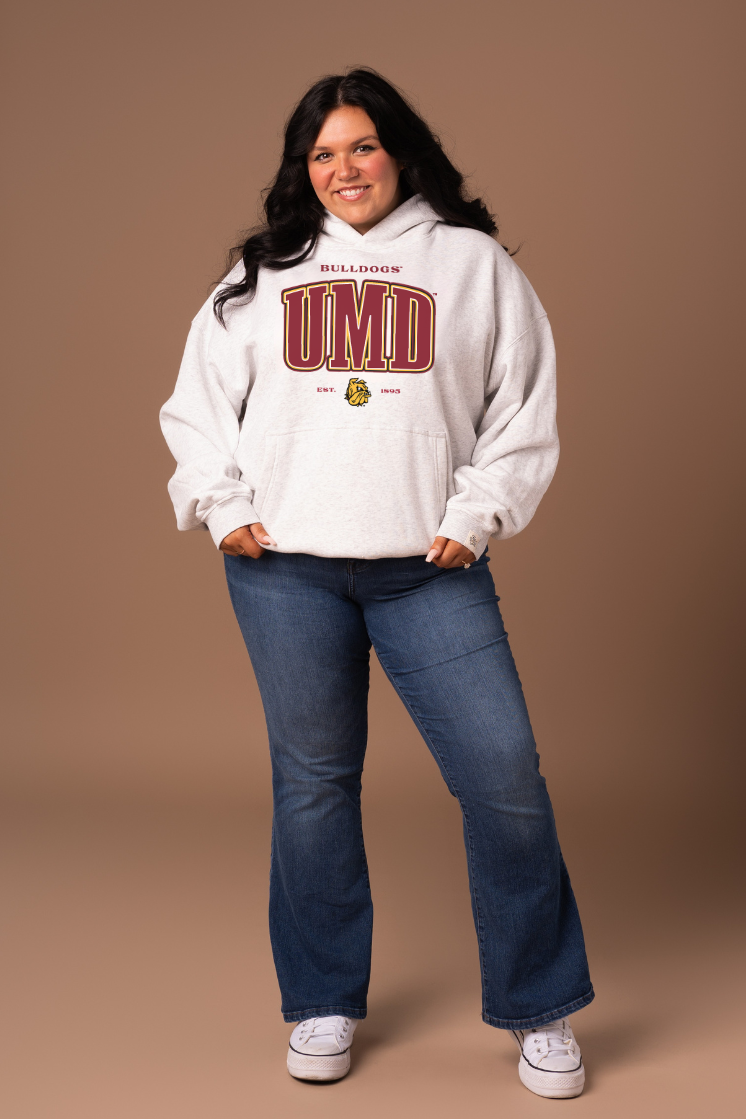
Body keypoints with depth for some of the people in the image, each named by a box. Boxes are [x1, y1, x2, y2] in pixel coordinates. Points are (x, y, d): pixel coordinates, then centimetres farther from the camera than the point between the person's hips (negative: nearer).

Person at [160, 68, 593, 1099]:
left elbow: (525, 411, 7)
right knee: (313, 782, 8)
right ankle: (325, 1004, 26)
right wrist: (221, 506, 2)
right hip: (284, 566, 2)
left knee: (506, 778, -6)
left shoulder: (473, 261, 9)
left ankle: (540, 1012, 14)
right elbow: (198, 401, 15)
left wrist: (475, 517, -4)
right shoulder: (263, 271, 14)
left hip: (431, 571, -1)